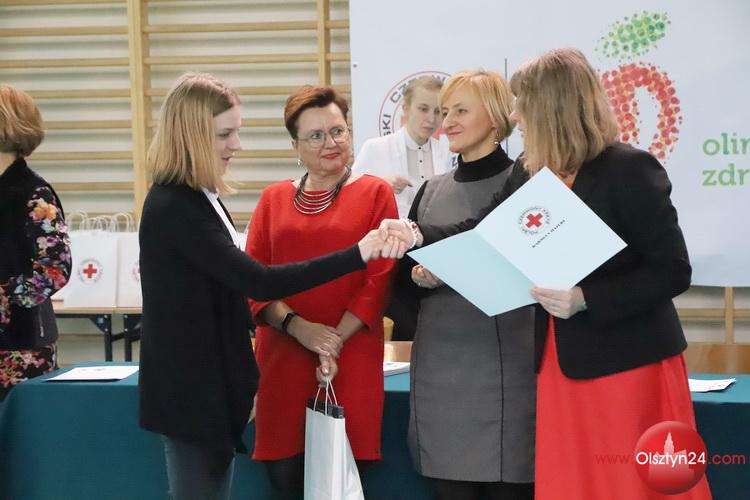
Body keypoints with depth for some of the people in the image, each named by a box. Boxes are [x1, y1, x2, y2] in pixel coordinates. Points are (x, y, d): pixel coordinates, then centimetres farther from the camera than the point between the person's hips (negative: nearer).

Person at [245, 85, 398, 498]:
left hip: (350, 360, -3)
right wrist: (297, 326, -11)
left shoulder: (375, 193, 4)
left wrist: (336, 338, -12)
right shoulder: (274, 199, 13)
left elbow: (381, 278, -3)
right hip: (282, 357, 3)